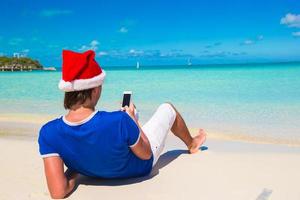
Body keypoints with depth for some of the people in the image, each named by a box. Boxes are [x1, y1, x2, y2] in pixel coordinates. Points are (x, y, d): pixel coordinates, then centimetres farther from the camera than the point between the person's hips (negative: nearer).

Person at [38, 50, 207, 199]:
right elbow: (146, 154, -22)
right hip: (140, 167, -4)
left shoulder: (49, 132, -32)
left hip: (102, 173, 4)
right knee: (167, 108, 15)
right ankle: (192, 144, 45)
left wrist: (74, 171, -12)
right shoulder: (119, 121, -42)